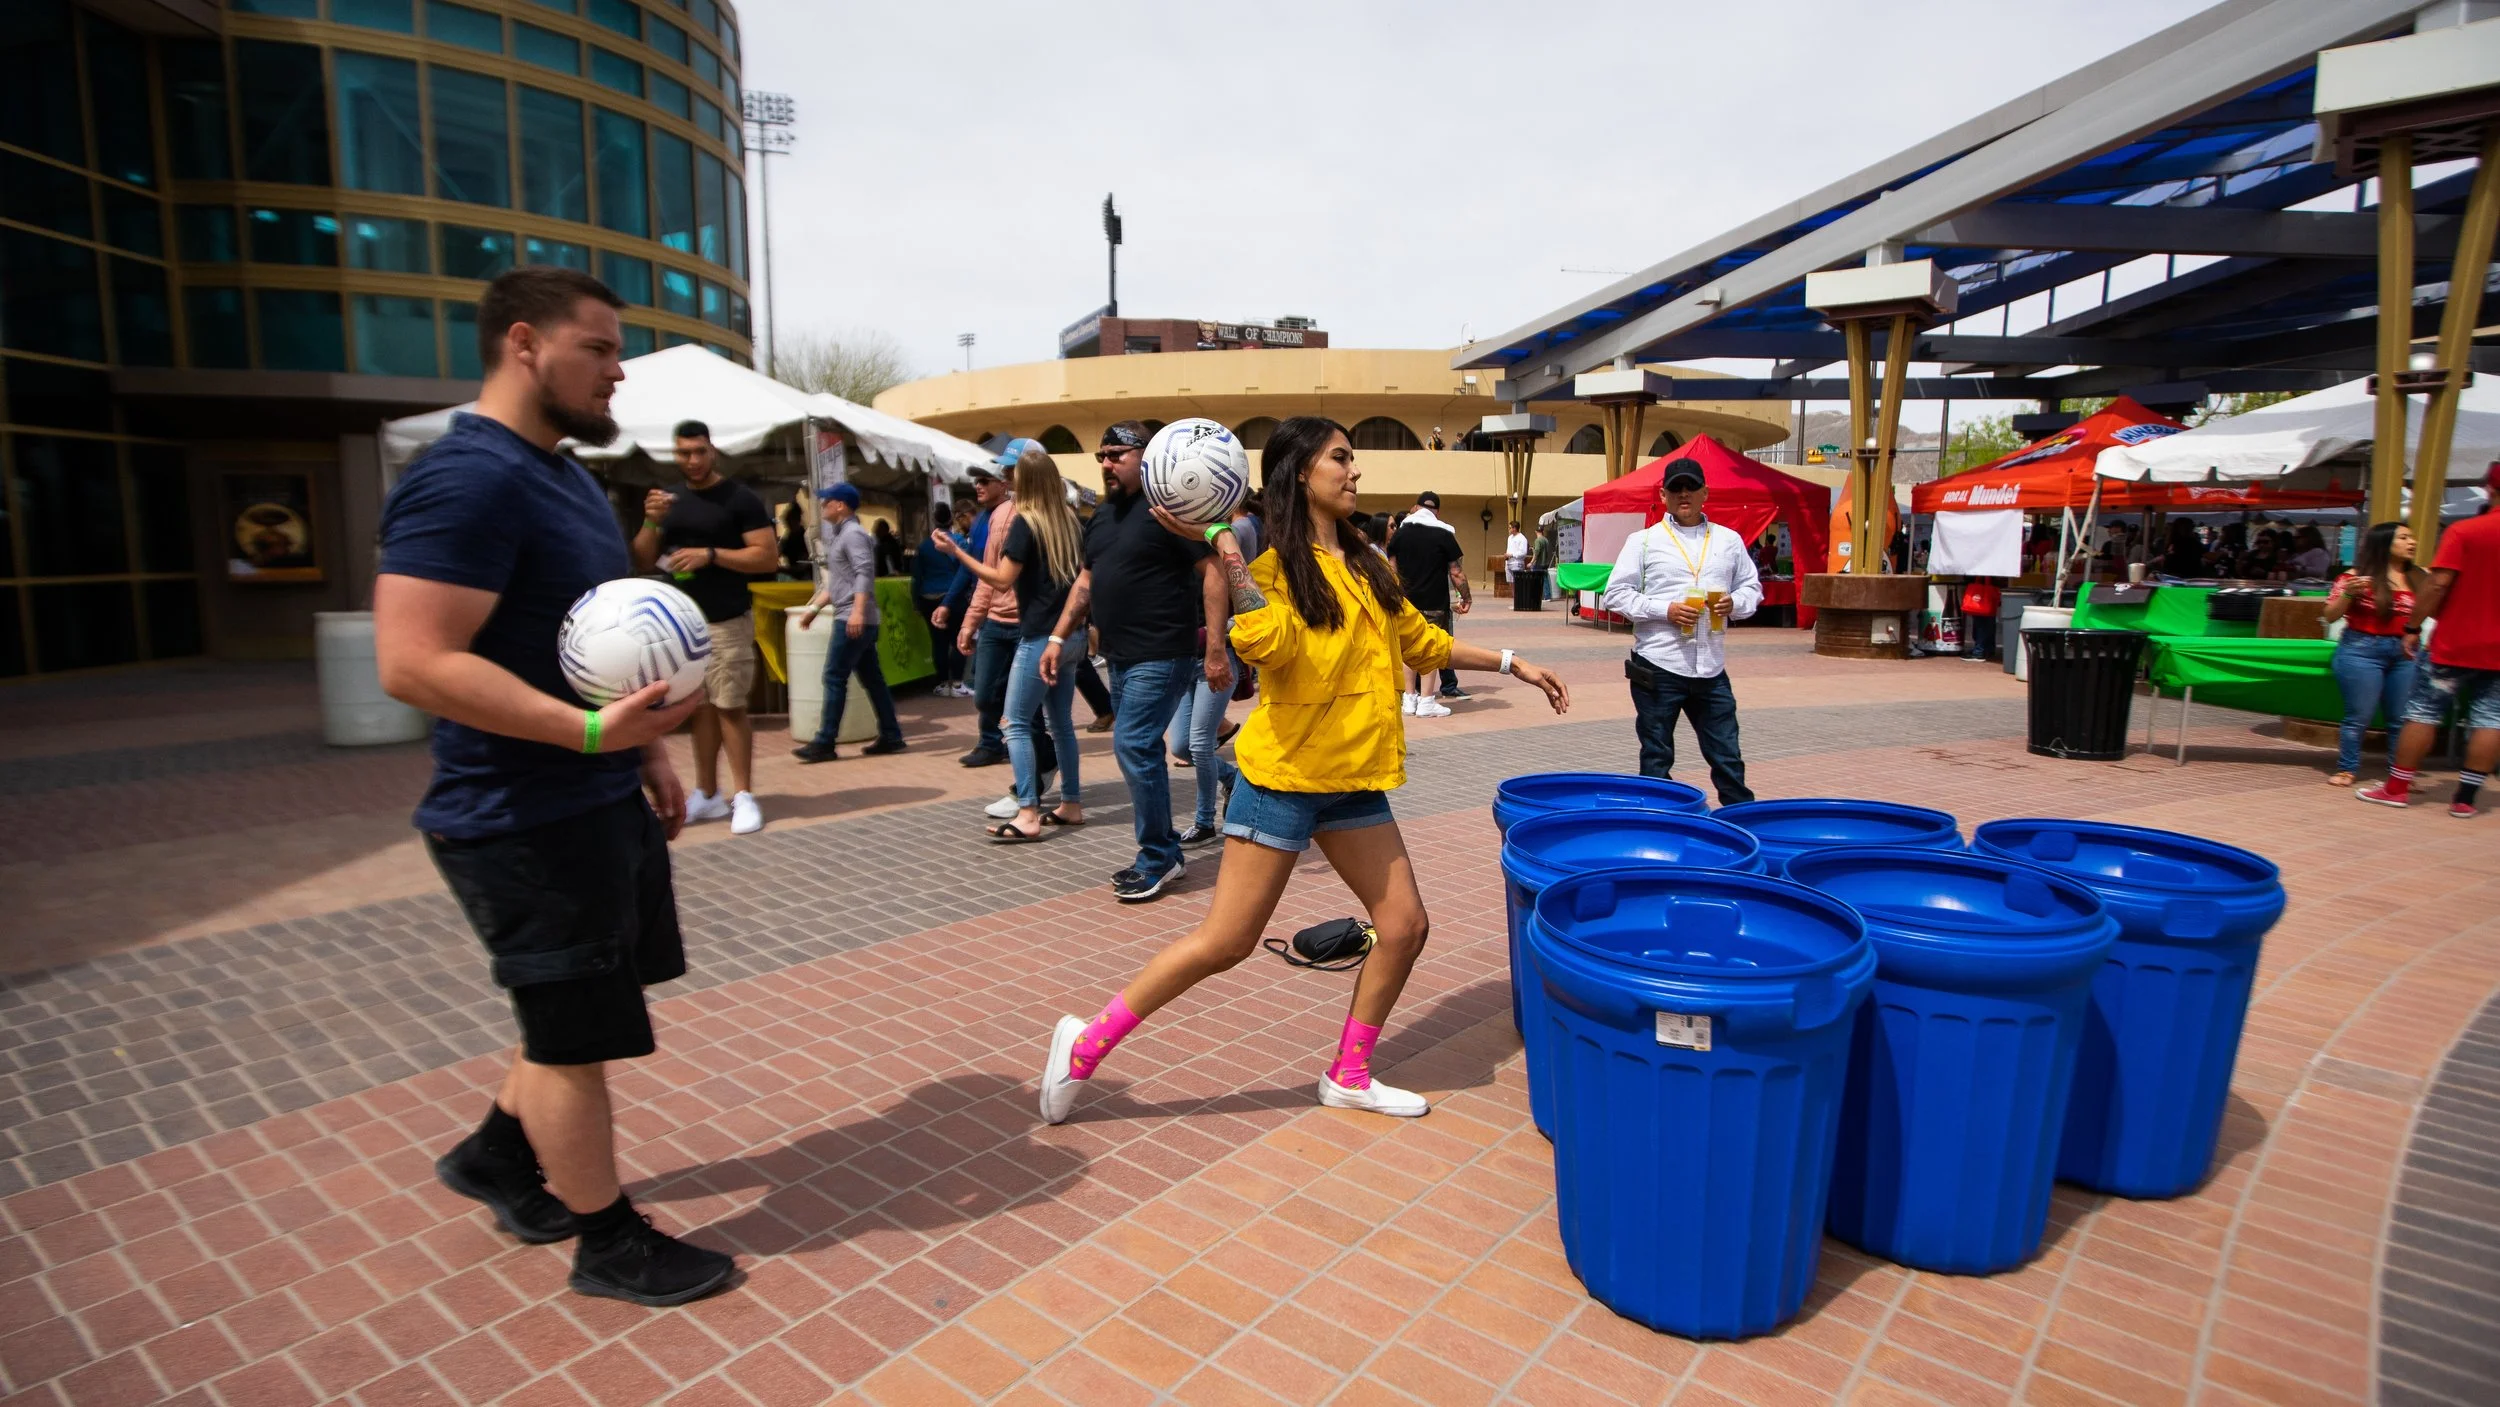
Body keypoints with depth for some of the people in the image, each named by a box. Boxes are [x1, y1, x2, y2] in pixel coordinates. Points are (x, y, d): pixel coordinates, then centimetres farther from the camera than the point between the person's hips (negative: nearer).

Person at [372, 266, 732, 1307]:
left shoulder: (563, 475, 12)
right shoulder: (468, 479, -21)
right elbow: (414, 663, -28)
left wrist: (647, 750, 16)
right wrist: (592, 730, -33)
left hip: (605, 801, 10)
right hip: (525, 822, -10)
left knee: (578, 1010, 23)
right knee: (577, 1033, 5)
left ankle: (498, 1154, 44)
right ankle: (609, 1245, 23)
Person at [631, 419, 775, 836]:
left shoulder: (740, 498, -4)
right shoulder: (669, 500, 13)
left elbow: (768, 556, -12)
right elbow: (641, 564, 11)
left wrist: (710, 554, -20)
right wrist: (651, 522, -6)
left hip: (726, 621, -5)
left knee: (730, 706, -7)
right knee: (700, 706, 9)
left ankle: (743, 796, -2)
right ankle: (708, 795, 15)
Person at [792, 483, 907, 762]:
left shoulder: (853, 533, -9)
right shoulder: (841, 535, 22)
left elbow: (864, 573, -22)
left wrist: (858, 610, -32)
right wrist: (814, 608, 27)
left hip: (855, 620, -10)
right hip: (854, 620, 10)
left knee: (834, 678, -7)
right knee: (872, 679, 9)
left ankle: (824, 743, -4)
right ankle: (891, 736, 11)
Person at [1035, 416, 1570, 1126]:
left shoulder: (1368, 568, 11)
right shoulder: (1275, 565, -11)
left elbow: (1420, 639, 23)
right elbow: (1266, 641, -32)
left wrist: (1509, 663, 24)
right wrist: (1219, 541, -30)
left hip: (1354, 780, 7)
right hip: (1285, 774, -7)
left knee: (1405, 925, 7)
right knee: (1226, 941, -4)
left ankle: (1350, 1075, 25)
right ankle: (1087, 1042, 11)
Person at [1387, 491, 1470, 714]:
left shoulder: (1400, 532, 2)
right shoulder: (1443, 534, -7)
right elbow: (1456, 572, -7)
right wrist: (1466, 597, 4)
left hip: (1407, 601, 3)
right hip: (1434, 602, -3)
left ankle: (1409, 698, 13)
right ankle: (1426, 701, 1)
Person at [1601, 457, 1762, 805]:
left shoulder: (1729, 540, 11)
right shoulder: (1644, 541, 1)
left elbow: (1753, 586, 17)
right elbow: (1615, 593, -4)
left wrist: (1735, 603, -6)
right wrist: (1665, 610, -15)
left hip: (1712, 670, 3)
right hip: (1658, 668, -3)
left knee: (1728, 757, 9)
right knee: (1656, 759, 8)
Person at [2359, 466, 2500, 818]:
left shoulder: (2464, 533, -11)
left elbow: (2437, 585, -14)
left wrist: (2413, 626, -7)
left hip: (2455, 644, -3)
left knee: (2424, 713, 4)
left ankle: (2397, 788, 9)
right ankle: (2465, 798, 7)